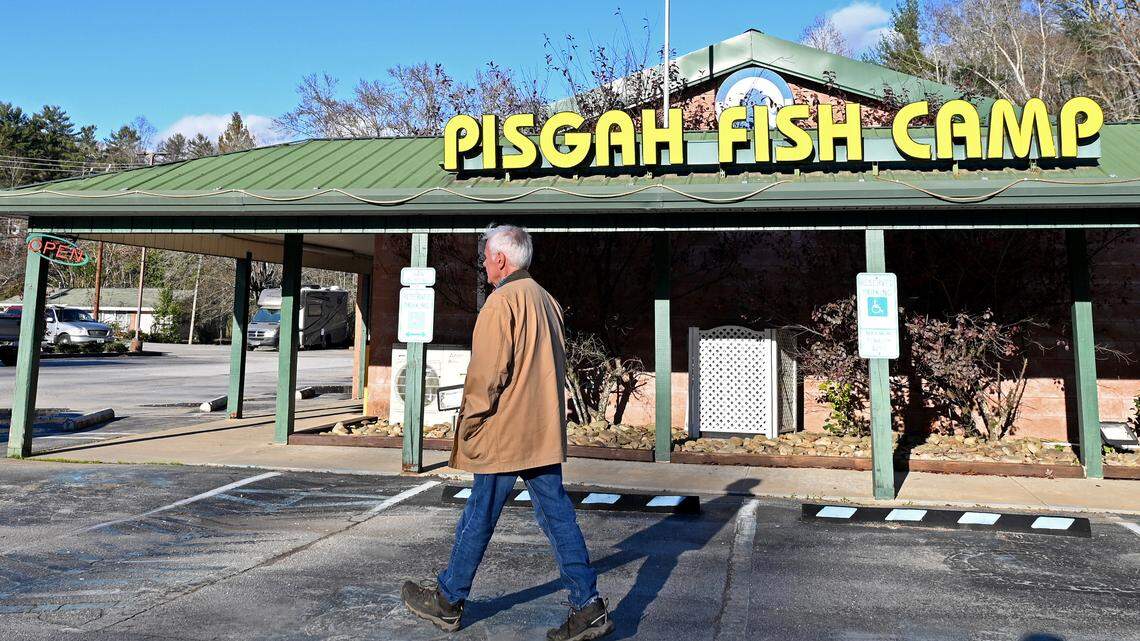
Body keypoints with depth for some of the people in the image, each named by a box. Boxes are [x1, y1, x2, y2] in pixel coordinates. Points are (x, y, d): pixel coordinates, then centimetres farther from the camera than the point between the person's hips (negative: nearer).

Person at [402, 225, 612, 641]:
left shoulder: (502, 301, -13)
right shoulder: (547, 300, 14)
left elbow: (487, 371, -18)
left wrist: (470, 422, -8)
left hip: (504, 433, -8)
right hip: (545, 432, 8)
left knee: (478, 519, 6)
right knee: (557, 516, 8)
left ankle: (447, 601, 22)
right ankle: (587, 606, 8)